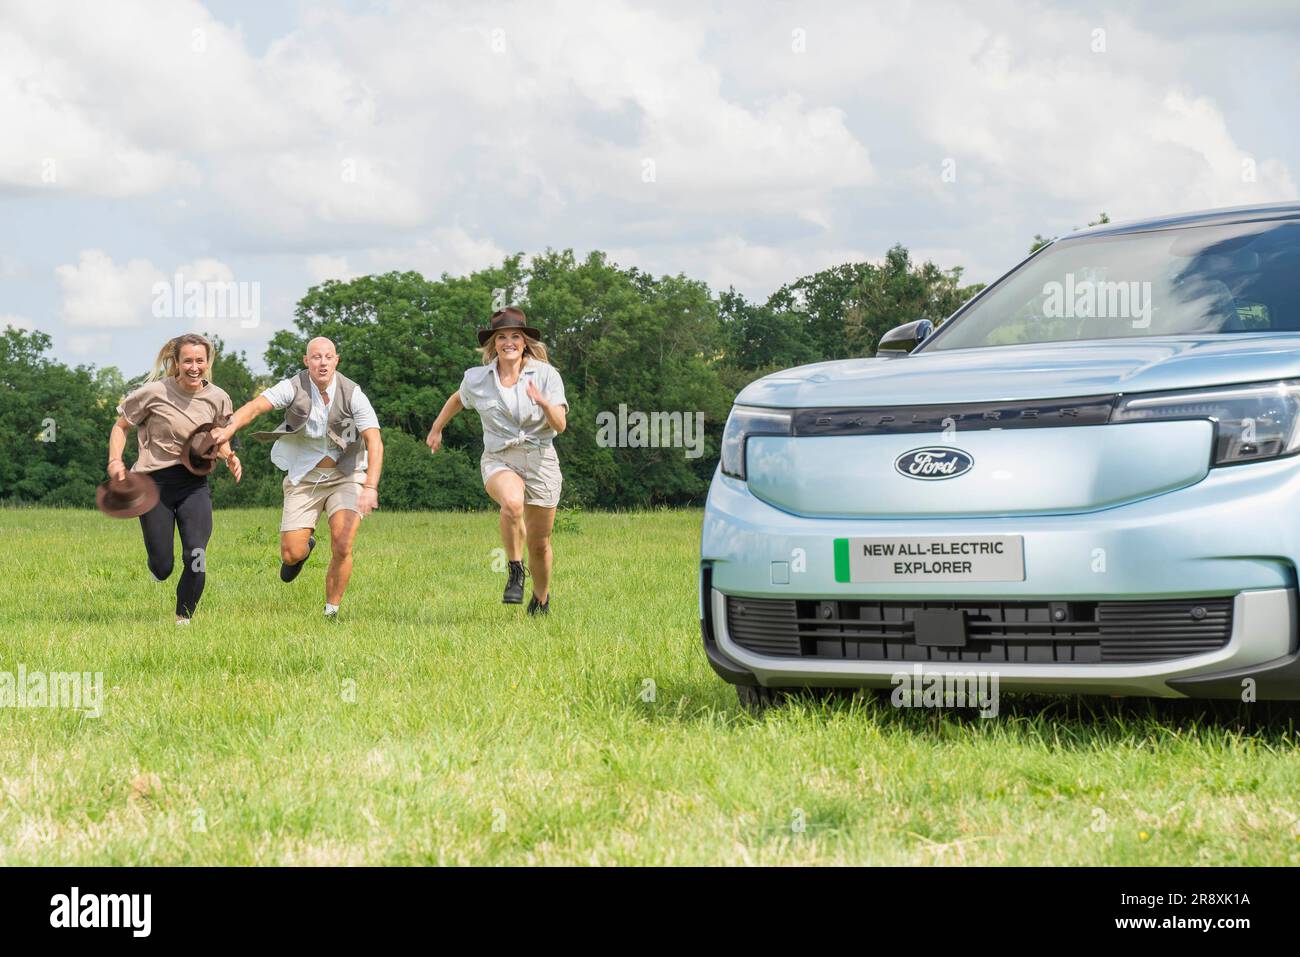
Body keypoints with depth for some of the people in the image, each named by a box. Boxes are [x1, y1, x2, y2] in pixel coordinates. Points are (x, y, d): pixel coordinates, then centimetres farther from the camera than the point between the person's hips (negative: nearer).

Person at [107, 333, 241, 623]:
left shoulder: (217, 398, 1)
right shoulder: (155, 393, -10)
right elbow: (121, 426, 3)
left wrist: (229, 457, -4)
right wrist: (115, 461, -12)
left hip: (194, 484, 2)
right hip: (154, 483, -2)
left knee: (196, 556, -15)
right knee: (162, 567, 2)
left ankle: (184, 618, 8)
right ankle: (158, 565, 42)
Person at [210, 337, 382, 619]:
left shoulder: (353, 395, -14)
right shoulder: (294, 387, -12)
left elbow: (374, 442, -21)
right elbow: (256, 406, -26)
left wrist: (371, 487, -34)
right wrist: (229, 428, -47)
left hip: (344, 476, -1)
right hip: (304, 479, 1)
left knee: (342, 548, -19)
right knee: (291, 555, -3)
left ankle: (331, 611, 2)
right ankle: (305, 544, 37)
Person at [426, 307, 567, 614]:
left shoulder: (546, 374, -4)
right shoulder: (477, 379, 2)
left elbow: (560, 425, -10)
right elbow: (457, 399, 25)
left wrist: (544, 403, -29)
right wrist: (436, 428, 35)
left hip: (540, 460, 0)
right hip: (498, 460, 0)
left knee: (540, 544, 7)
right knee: (513, 503, -36)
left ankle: (542, 599, 36)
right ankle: (515, 570, -13)